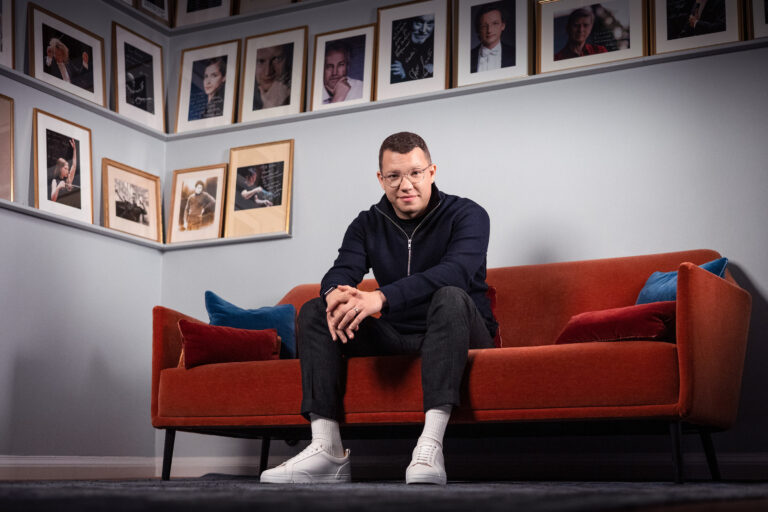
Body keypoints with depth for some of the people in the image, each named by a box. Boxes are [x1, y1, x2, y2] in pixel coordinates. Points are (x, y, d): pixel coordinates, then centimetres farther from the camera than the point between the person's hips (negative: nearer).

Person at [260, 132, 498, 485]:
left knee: (450, 297, -36)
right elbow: (340, 273, -8)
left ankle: (430, 446, -47)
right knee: (314, 311, -11)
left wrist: (382, 297, -41)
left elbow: (456, 270, -28)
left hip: (455, 335, -4)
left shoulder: (466, 215, -7)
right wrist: (336, 295, -36)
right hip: (396, 338, 5)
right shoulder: (368, 225, 8)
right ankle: (326, 450, -25)